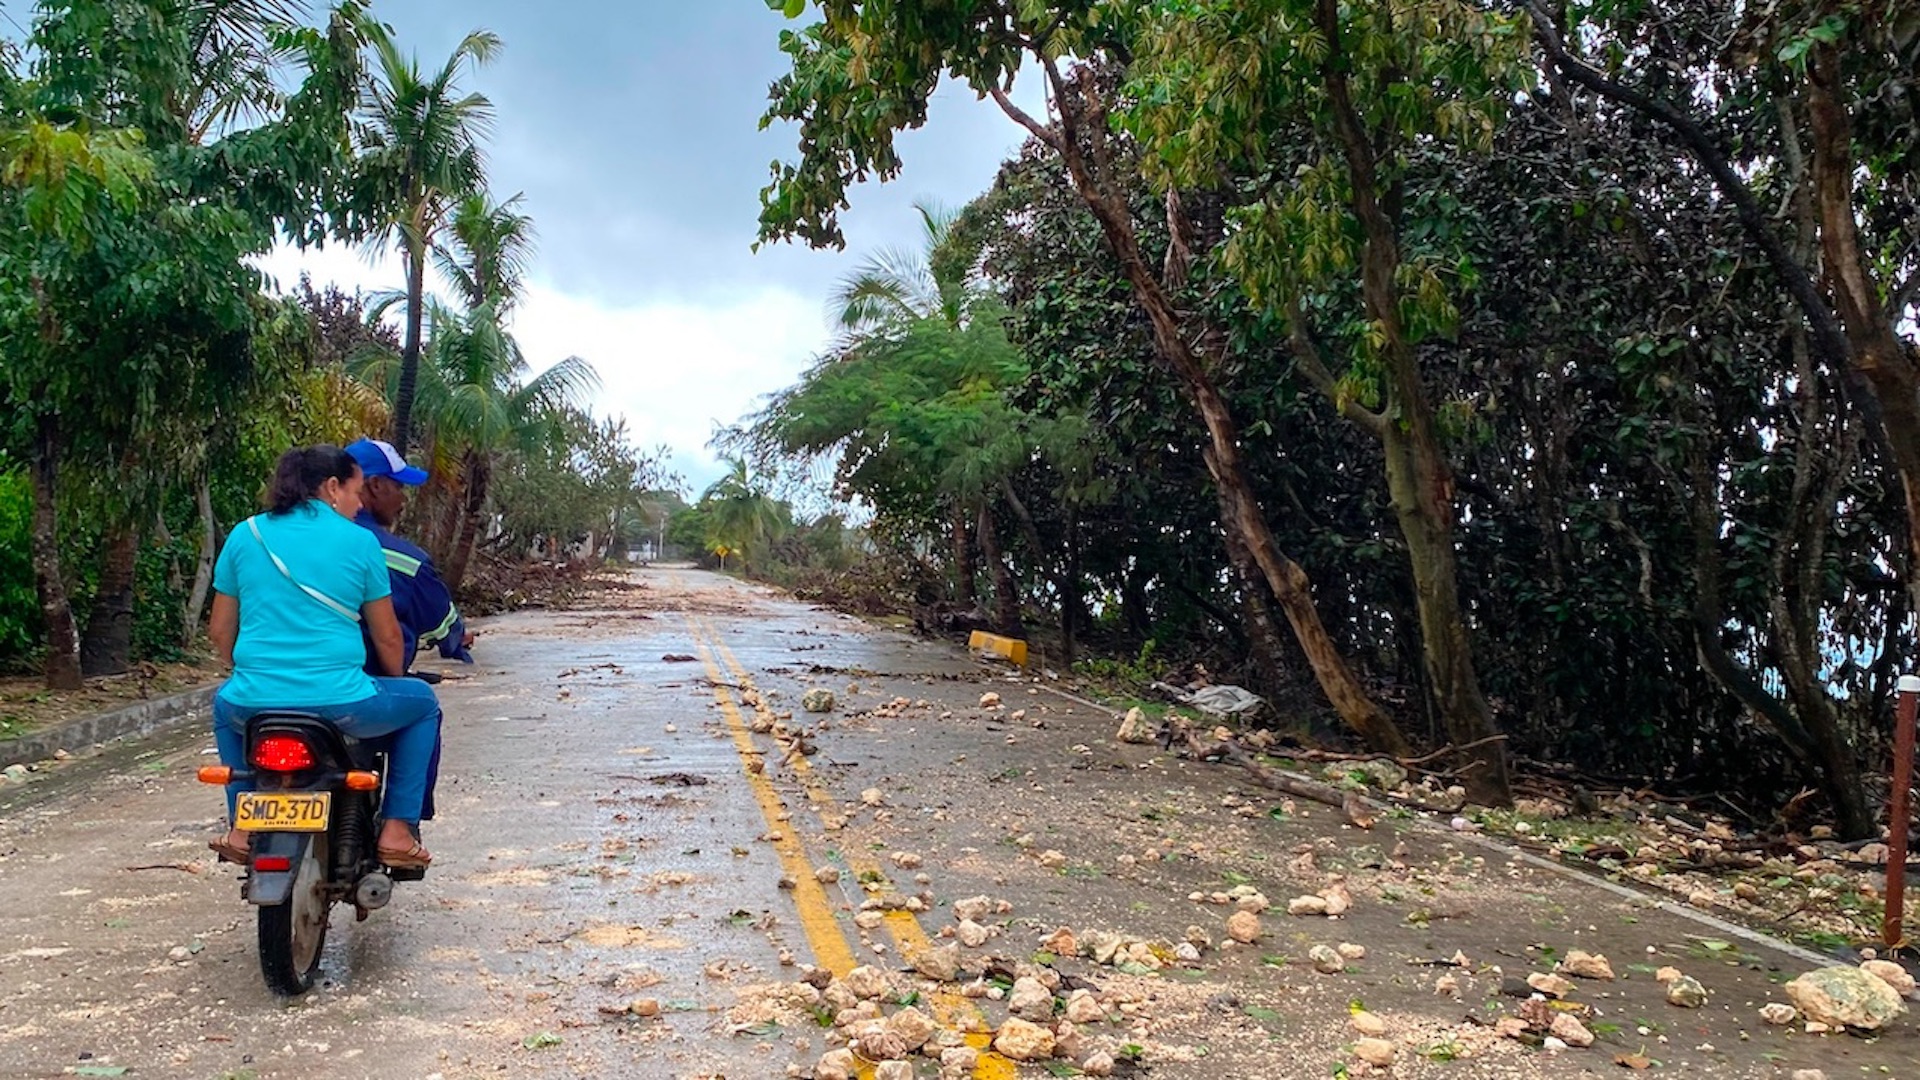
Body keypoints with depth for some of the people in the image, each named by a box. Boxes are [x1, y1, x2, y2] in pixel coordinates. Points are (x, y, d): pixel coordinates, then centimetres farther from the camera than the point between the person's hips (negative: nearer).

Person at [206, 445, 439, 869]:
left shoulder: (245, 535, 9)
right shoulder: (359, 541, 1)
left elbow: (220, 630, 14)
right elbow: (387, 636, 6)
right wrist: (397, 679, 26)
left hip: (253, 704, 4)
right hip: (339, 703, -4)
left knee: (225, 704, 39)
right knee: (422, 702, 23)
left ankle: (242, 827, 30)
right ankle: (397, 830, 14)